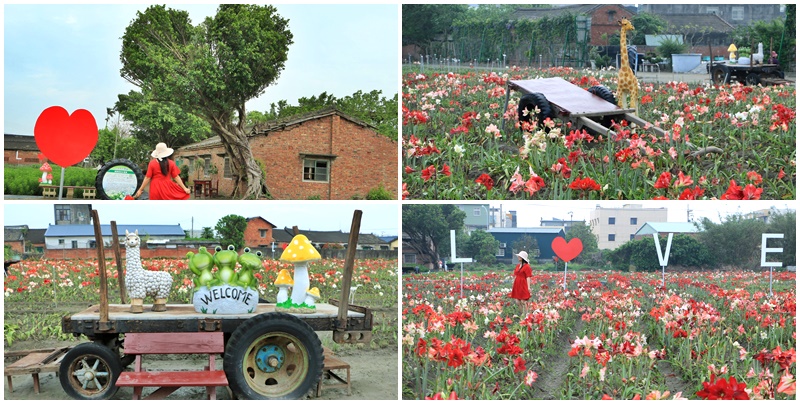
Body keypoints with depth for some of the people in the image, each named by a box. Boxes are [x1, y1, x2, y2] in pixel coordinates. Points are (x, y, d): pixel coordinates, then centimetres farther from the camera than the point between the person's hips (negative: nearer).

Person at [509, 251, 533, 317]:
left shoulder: (527, 267, -8)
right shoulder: (518, 266, 14)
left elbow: (528, 277, -13)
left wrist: (528, 287, -19)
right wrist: (513, 285, 19)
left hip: (523, 286, -8)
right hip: (517, 286, 8)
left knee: (523, 301, -8)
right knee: (518, 301, 8)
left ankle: (525, 315, -2)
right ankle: (522, 314, 20)